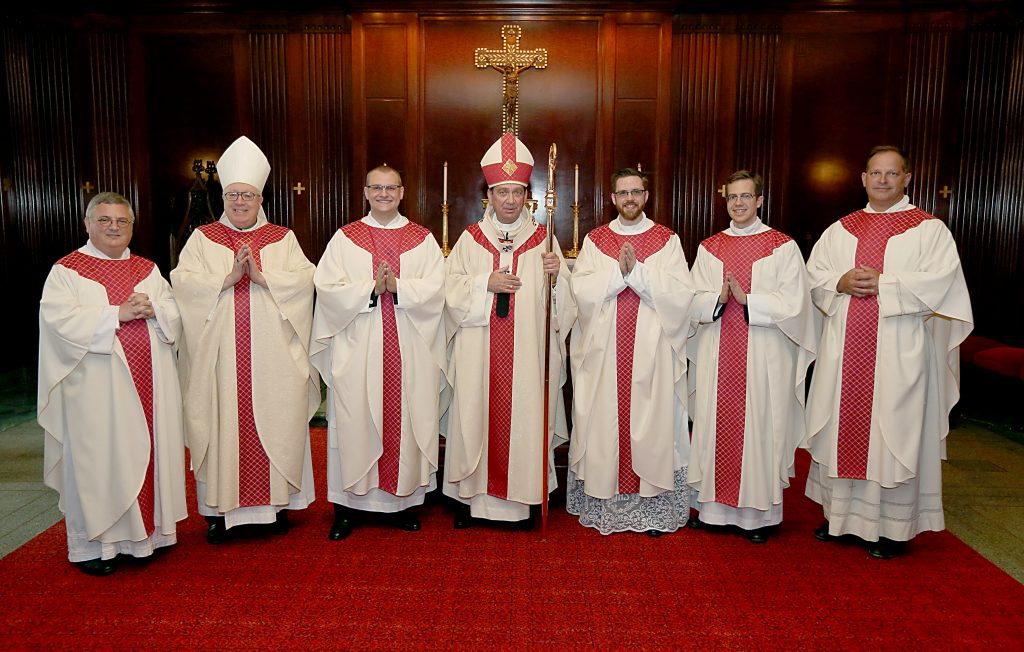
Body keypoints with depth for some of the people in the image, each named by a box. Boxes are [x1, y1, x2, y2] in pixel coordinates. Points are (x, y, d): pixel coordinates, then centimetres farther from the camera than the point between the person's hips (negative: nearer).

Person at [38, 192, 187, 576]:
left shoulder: (147, 269, 14)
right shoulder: (66, 270, 1)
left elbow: (174, 313, 9)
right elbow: (59, 319, -13)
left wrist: (152, 309, -12)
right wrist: (118, 313, -19)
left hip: (150, 385, 4)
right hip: (97, 389, -4)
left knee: (147, 452, 8)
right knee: (99, 459, 1)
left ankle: (145, 531, 21)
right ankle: (93, 543, 13)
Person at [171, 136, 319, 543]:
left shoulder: (283, 239, 9)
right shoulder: (202, 239, 9)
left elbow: (304, 279, -5)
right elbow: (183, 281, -4)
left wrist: (262, 276, -16)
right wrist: (228, 278, -15)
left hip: (273, 358, 0)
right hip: (219, 357, 0)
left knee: (275, 424, 5)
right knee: (221, 425, 2)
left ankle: (278, 501, 18)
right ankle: (219, 508, 13)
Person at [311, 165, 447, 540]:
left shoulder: (422, 239, 8)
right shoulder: (345, 239, 8)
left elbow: (435, 288, -3)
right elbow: (328, 288, -4)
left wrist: (397, 287, -17)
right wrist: (372, 288, -15)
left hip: (409, 352, 1)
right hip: (356, 350, 0)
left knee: (406, 420, 4)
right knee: (355, 422, 1)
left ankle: (404, 501, 17)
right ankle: (348, 506, 13)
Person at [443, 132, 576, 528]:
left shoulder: (543, 239, 6)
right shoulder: (471, 239, 8)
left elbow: (564, 299, 3)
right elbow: (451, 291, 2)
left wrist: (554, 276, -17)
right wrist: (486, 283, -12)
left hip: (528, 351, 0)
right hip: (479, 353, 1)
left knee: (525, 417, 2)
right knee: (476, 416, 3)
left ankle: (523, 497, 17)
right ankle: (468, 496, 19)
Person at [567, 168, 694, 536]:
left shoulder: (667, 240, 5)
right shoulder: (595, 240, 9)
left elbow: (681, 294, -7)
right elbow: (581, 290, -4)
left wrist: (636, 271, -15)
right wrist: (619, 271, -15)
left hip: (652, 353, -1)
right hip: (604, 353, 1)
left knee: (652, 424, 1)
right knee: (604, 422, 3)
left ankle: (654, 507, 12)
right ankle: (602, 503, 15)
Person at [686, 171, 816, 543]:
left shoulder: (783, 247, 2)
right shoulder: (708, 248, 11)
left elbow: (793, 303, -7)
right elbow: (694, 300, 5)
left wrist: (746, 299, -17)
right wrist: (719, 298, -15)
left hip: (764, 357, -3)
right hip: (715, 357, 3)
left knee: (760, 427, 1)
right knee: (714, 425, 6)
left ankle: (759, 512, 13)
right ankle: (713, 505, 18)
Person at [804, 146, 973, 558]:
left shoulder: (929, 229, 2)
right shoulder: (840, 229, 13)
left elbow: (940, 281, -10)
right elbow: (813, 275, 8)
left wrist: (883, 283, -17)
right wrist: (841, 282, -11)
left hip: (899, 353, -3)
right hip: (844, 351, 4)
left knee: (893, 431, 1)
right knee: (843, 428, 8)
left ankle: (892, 526, 13)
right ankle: (840, 513, 22)